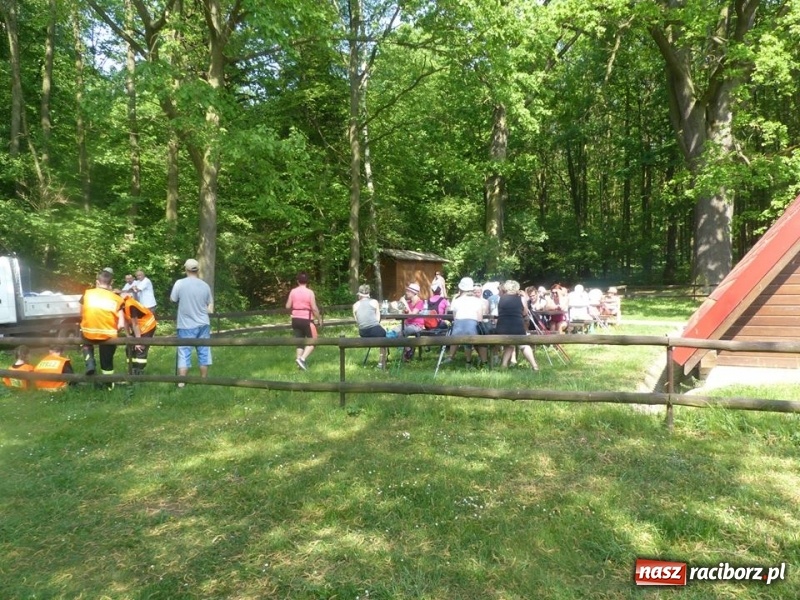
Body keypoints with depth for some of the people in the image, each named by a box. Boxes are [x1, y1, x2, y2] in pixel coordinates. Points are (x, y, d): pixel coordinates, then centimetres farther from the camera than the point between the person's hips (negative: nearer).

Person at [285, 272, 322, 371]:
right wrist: (319, 319, 0)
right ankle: (302, 359, -12)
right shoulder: (310, 292, -10)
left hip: (295, 319, 5)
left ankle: (299, 361, 9)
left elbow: (288, 306, 5)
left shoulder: (293, 292, 2)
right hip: (306, 320, -4)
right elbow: (314, 308, -12)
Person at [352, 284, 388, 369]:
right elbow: (378, 319, 5)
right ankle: (382, 363, 24)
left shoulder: (355, 305, 13)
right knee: (385, 335, 26)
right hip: (374, 330, -4)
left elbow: (357, 321, 10)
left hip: (363, 333, 4)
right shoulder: (374, 302, 8)